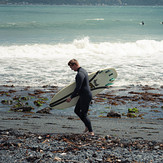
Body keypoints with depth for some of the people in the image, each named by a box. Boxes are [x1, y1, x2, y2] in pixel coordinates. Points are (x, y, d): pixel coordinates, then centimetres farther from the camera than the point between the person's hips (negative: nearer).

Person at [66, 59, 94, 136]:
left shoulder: (80, 74, -22)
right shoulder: (83, 70, 11)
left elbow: (78, 88, -24)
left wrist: (71, 97, -15)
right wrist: (75, 95, 29)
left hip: (86, 96, -11)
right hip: (83, 95, 11)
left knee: (84, 114, -2)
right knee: (77, 110, 19)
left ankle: (91, 131, 7)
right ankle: (87, 126, 25)